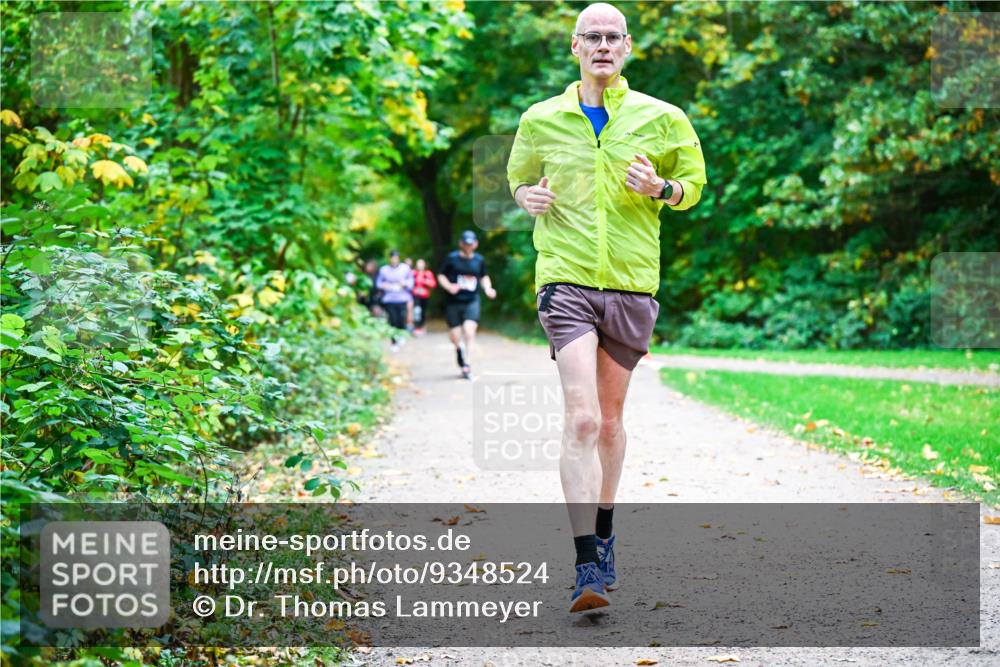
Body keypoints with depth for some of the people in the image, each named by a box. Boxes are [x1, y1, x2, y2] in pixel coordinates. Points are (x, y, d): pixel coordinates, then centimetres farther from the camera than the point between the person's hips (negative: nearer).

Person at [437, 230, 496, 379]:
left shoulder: (479, 260, 6)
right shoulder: (451, 258, -2)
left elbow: (484, 277, 21)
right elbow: (441, 276, 2)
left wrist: (488, 288, 2)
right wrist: (449, 286, -17)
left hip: (472, 301, 0)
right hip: (453, 302, 0)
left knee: (469, 331, -18)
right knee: (455, 336, 5)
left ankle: (467, 364, -17)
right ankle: (459, 348, 41)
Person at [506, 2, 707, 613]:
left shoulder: (663, 119, 4)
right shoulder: (541, 120, 6)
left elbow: (695, 184, 14)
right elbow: (519, 180, 21)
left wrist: (661, 189, -8)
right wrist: (529, 197, -2)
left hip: (632, 285, 2)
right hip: (566, 281, -1)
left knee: (611, 419, 13)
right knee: (581, 419, -16)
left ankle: (604, 533, 34)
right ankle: (587, 566, -18)